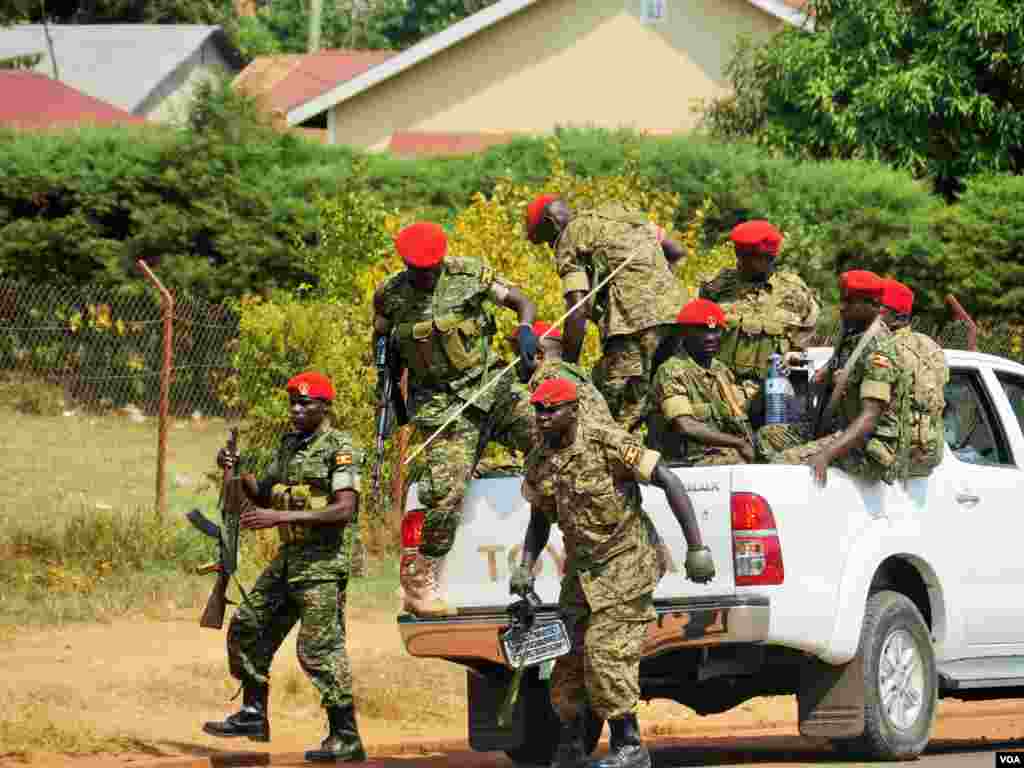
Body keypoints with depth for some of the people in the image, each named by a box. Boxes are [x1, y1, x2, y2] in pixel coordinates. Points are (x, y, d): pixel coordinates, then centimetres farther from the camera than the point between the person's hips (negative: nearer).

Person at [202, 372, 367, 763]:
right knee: (247, 628, 13)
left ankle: (346, 739, -8)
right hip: (289, 557, 9)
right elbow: (263, 495, 24)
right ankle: (253, 715, 24)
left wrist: (282, 516, -26)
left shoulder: (340, 448, -11)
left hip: (324, 562, -9)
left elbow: (345, 509, -22)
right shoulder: (289, 444, 15)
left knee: (320, 649, -11)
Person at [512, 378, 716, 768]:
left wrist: (696, 548, -20)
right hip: (581, 567, 7)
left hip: (626, 562, -7)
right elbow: (539, 519, 19)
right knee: (568, 652, 7)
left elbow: (670, 483, -18)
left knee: (605, 652, -14)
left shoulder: (608, 442, -19)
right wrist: (525, 567, 4)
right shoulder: (539, 462, 2)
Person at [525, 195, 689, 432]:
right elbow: (675, 251, 26)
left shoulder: (569, 241, 5)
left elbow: (578, 312, -5)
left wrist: (568, 365, 1)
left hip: (635, 321, -7)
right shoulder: (619, 211, 26)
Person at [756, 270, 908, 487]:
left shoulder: (878, 352, -19)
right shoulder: (850, 338, 12)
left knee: (785, 461, -25)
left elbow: (869, 418, -28)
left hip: (868, 448, -10)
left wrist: (826, 455, -37)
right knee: (768, 436, 11)